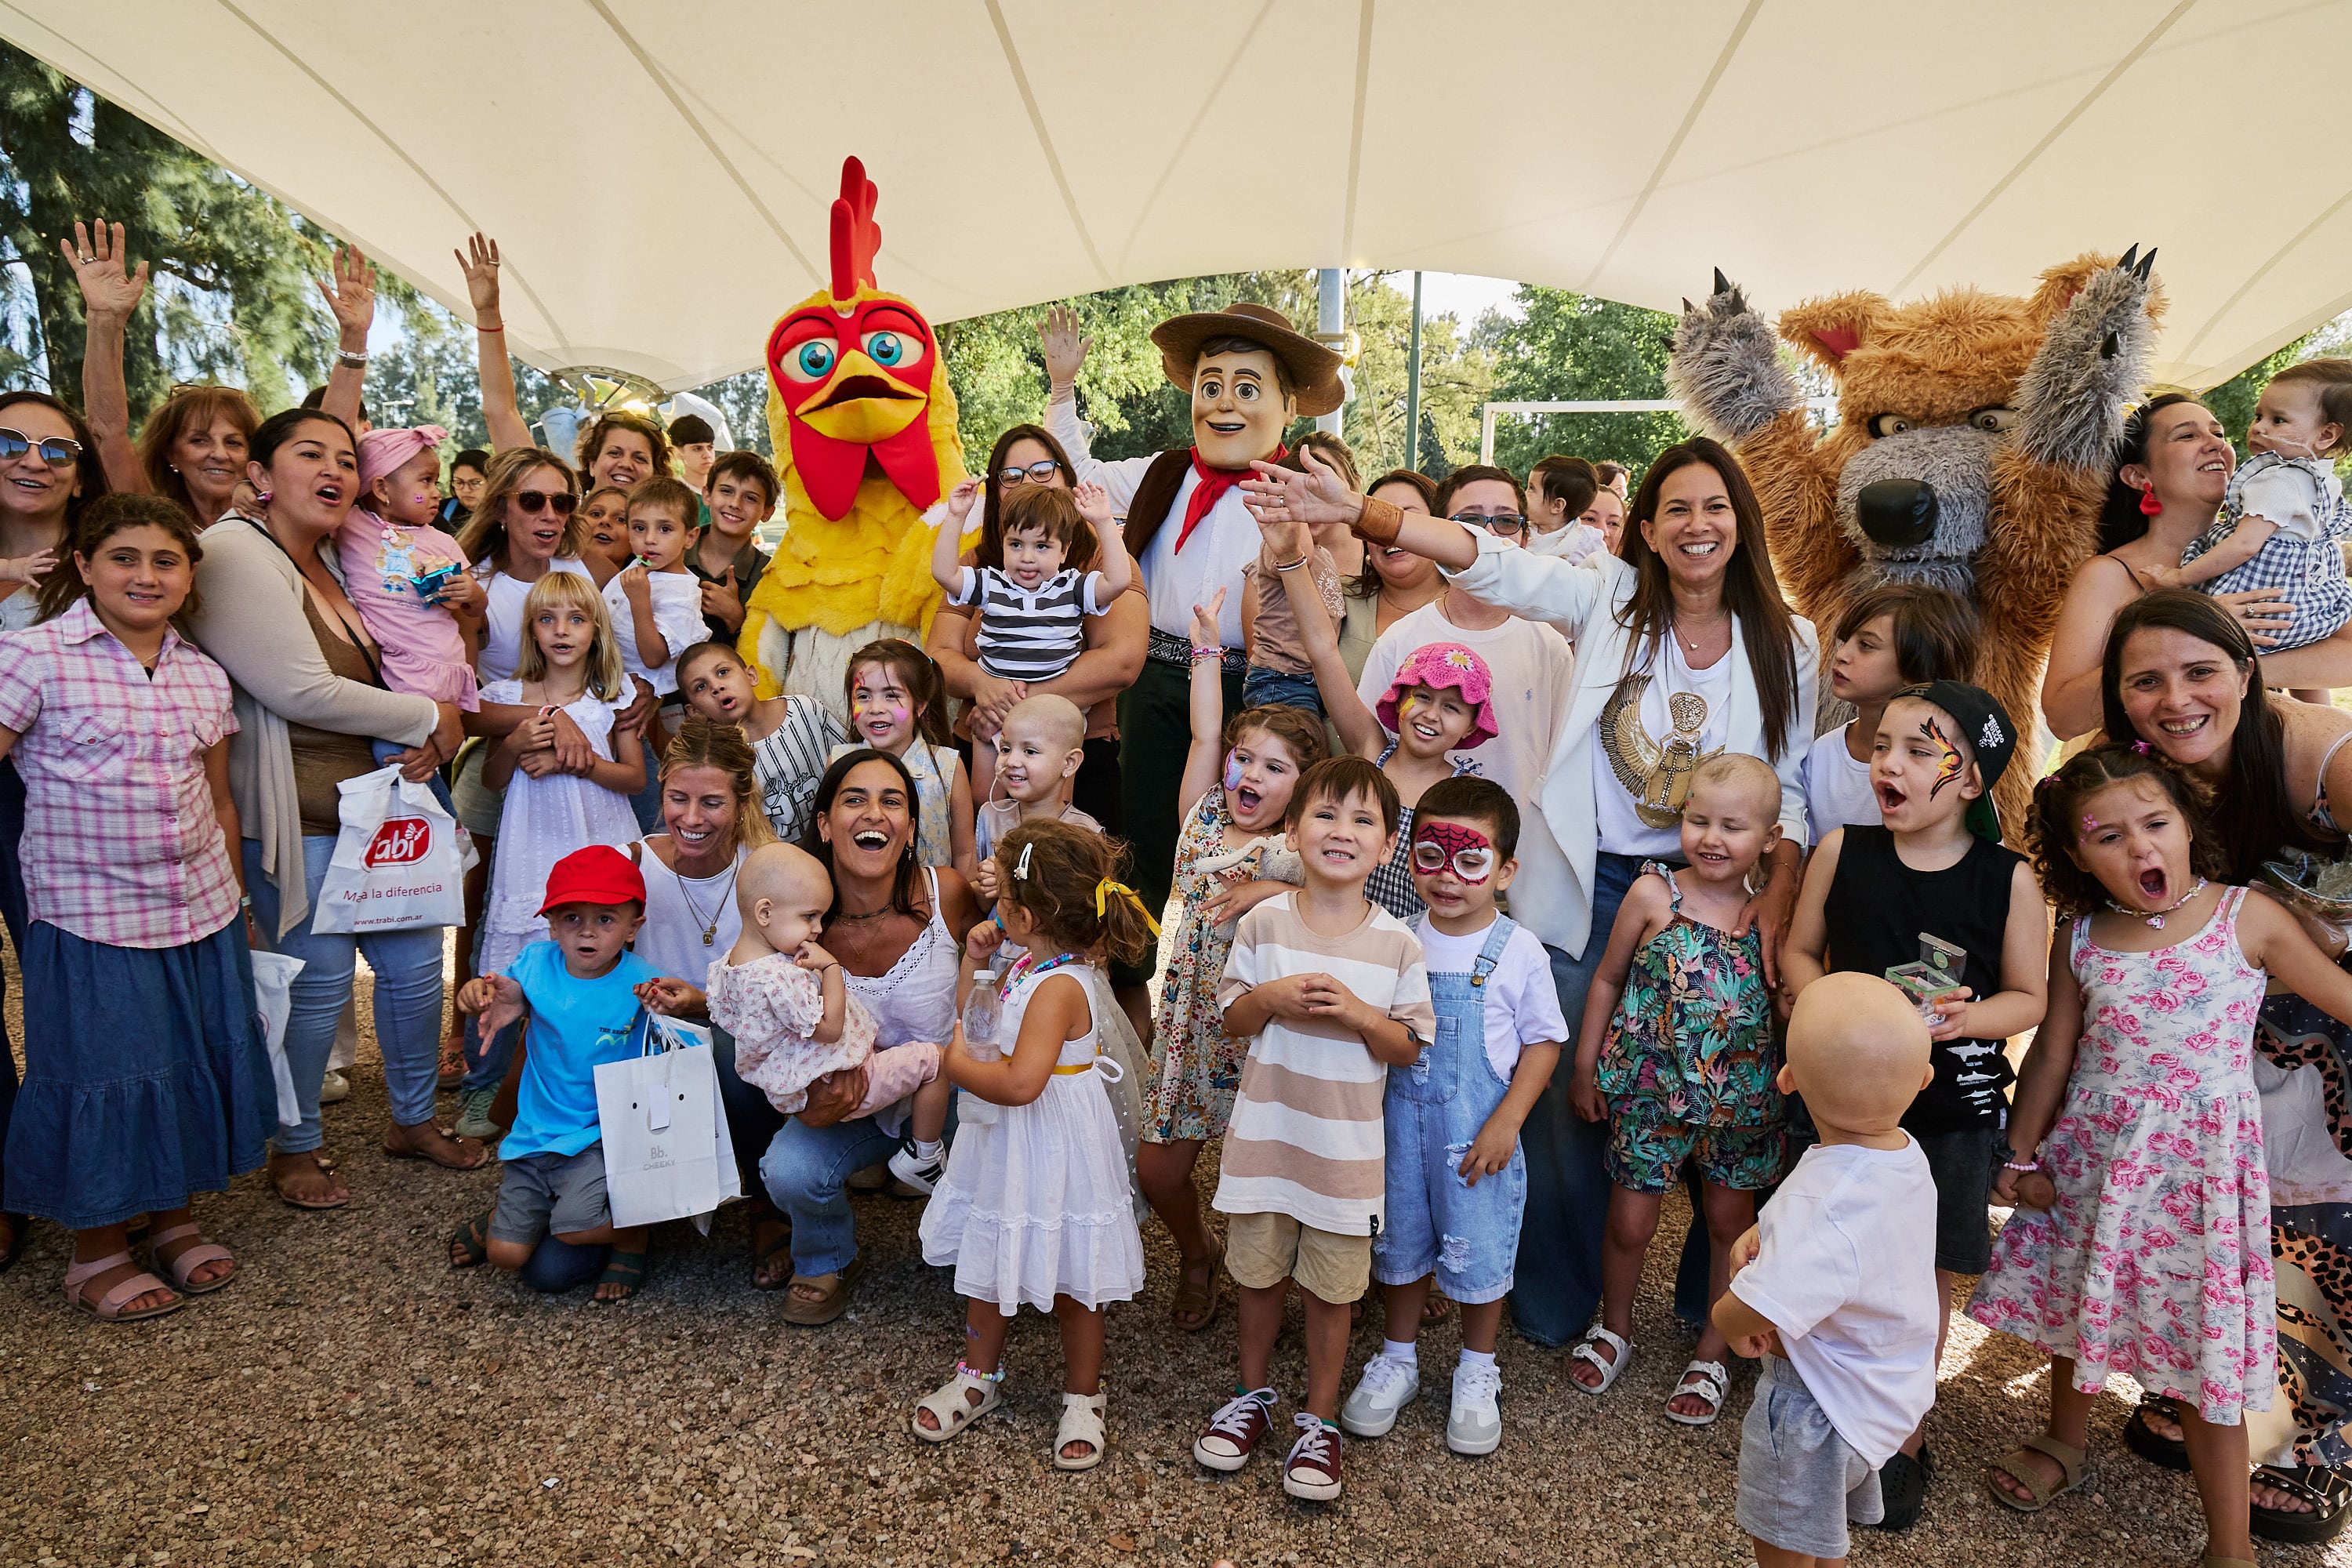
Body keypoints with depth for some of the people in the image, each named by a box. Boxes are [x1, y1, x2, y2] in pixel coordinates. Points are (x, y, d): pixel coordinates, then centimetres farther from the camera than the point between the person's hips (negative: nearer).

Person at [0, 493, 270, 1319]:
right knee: (104, 1079, 5)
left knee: (194, 1064, 13)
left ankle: (172, 1215, 33)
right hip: (92, 917, -5)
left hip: (202, 913, 5)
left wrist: (236, 901, 19)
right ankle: (98, 1252, 24)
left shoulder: (205, 678, 7)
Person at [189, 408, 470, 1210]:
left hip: (378, 803, 8)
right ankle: (294, 1150, 22)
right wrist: (429, 718, -12)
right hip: (296, 818, -8)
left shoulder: (333, 561, 13)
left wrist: (428, 738, -1)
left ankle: (414, 1121, 31)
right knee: (319, 982, 1)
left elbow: (377, 675, 21)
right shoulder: (234, 553, -14)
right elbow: (302, 691, -22)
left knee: (415, 961, 12)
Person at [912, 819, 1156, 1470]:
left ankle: (1083, 1398, 29)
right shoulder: (1025, 967, 0)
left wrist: (959, 1065, -22)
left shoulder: (1059, 987, -28)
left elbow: (1021, 1082, -38)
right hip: (1005, 1147, 9)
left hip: (1052, 1151, -9)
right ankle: (979, 1376, 41)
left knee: (1069, 1281, 10)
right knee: (988, 1266, 22)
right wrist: (975, 965, 4)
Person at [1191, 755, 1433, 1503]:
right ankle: (1253, 1393, 41)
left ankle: (1319, 1419, 31)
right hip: (1265, 1133, 1)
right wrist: (1269, 998, -18)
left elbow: (1411, 1048, -4)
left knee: (1330, 1287, 11)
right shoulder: (1262, 924, -6)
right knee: (1259, 1271, 18)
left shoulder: (1398, 944, -9)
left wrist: (1358, 1013, -21)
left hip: (1345, 1146, -1)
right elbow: (1232, 1018, 2)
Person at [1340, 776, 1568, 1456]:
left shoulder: (1518, 952, -11)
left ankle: (1477, 1374, 33)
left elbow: (1543, 1042, -5)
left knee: (1479, 1251, 10)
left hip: (1477, 1132, -2)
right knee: (1400, 1242, 16)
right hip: (1399, 1122, 3)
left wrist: (1506, 1122, -12)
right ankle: (1397, 1359, 37)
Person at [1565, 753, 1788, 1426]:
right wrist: (1585, 1068, 4)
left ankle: (1713, 1353, 36)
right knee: (1630, 1222, 9)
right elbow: (1608, 979, 1)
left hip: (1739, 1095, 1)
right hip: (1652, 1088, -1)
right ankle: (1613, 1328, 37)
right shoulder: (1654, 893, -9)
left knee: (1731, 1221, 15)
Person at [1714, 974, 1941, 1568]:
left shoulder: (1824, 1205, -39)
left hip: (1819, 1407, -8)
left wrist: (1729, 1319, -20)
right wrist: (1765, 1234, -9)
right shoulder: (1907, 1154, -12)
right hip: (1884, 1391, 8)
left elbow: (1742, 1316, -44)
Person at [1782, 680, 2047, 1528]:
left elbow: (2030, 997, -3)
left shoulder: (2009, 878, -10)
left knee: (1927, 1273, 11)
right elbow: (1798, 951, 4)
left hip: (1954, 1107, -1)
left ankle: (1905, 1436, 32)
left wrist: (1964, 1018, -22)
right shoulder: (1842, 851, -6)